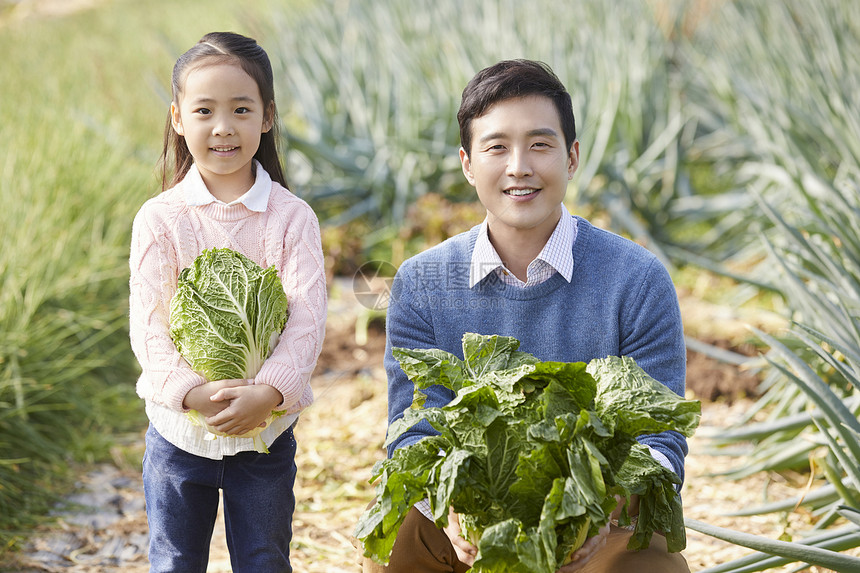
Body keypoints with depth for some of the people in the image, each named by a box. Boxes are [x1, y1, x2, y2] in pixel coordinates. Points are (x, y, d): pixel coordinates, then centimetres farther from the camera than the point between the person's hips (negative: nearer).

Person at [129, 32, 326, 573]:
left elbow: (307, 317, -14)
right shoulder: (160, 219, -6)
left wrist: (269, 392, -29)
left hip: (266, 431, 0)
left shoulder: (292, 217, -6)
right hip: (178, 430, 0)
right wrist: (192, 392, -27)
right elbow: (149, 323, -11)